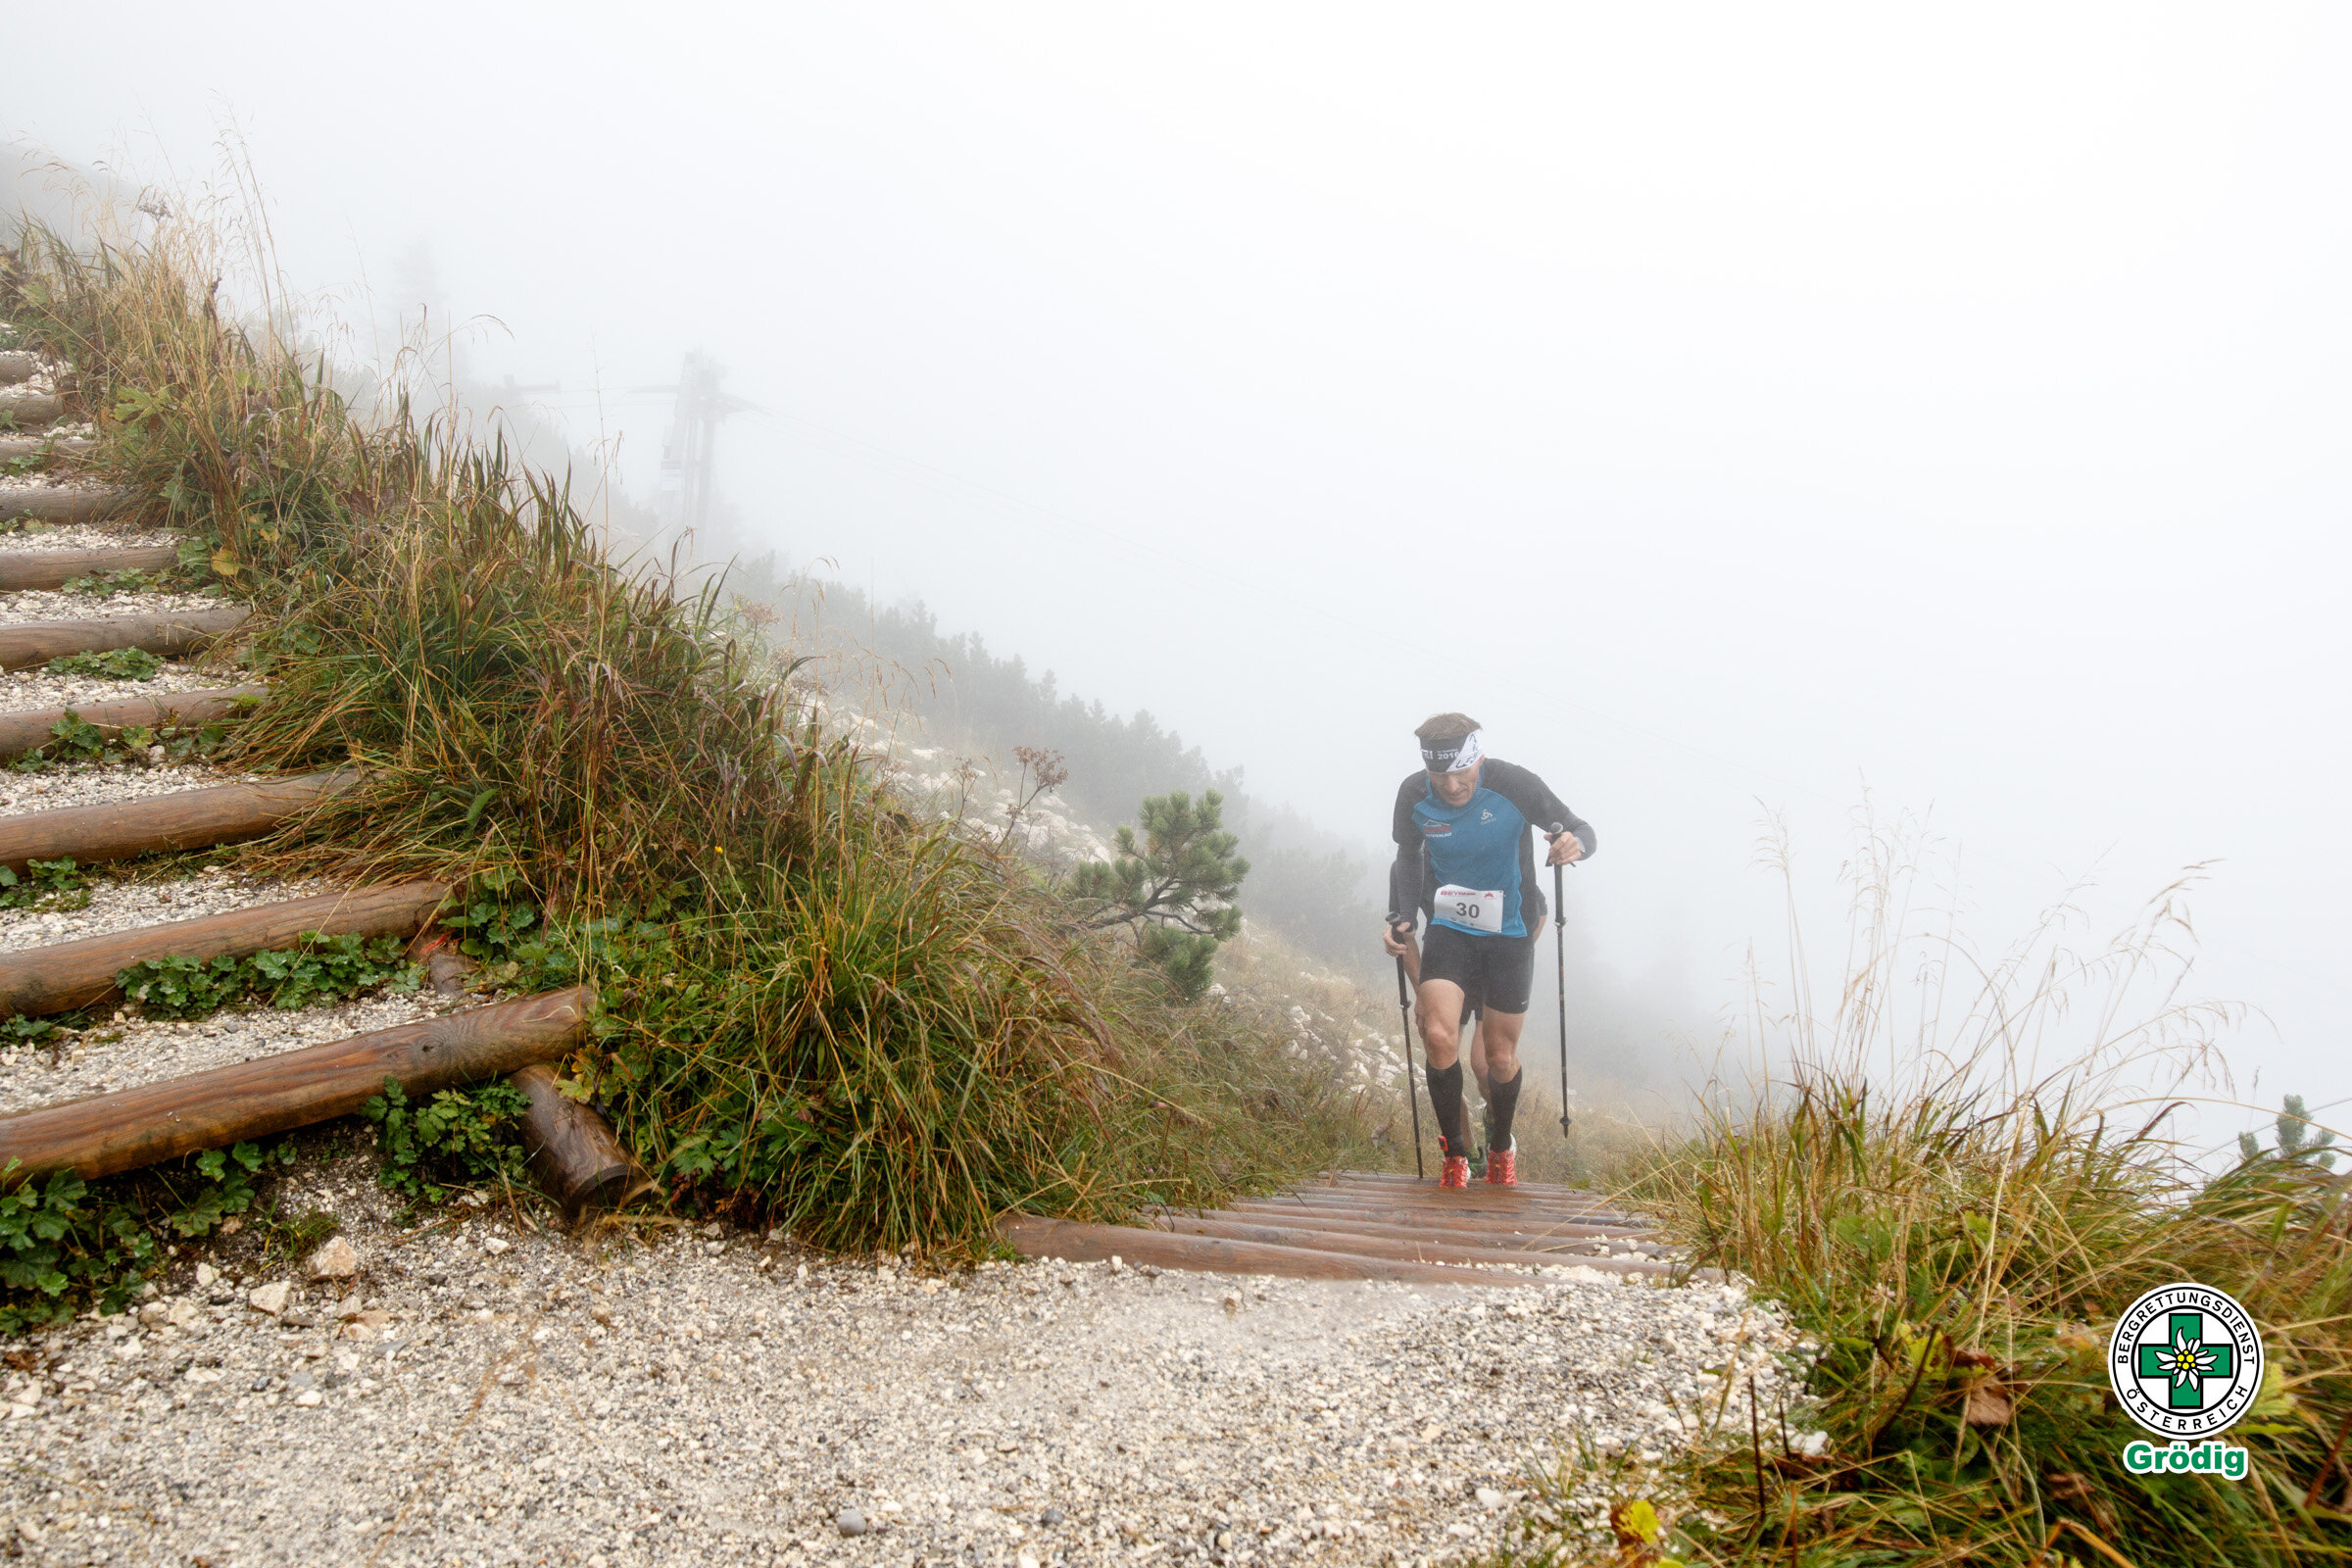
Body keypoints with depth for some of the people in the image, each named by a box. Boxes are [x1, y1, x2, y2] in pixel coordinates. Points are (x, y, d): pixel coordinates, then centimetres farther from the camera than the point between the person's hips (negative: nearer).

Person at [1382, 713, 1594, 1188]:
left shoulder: (1513, 784, -21)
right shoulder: (1414, 795, -13)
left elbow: (1582, 829, -11)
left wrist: (1575, 843, -35)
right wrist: (1400, 920, -6)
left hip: (1509, 934, -1)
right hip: (1449, 929, 1)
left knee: (1500, 1056, 5)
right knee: (1439, 1037, -20)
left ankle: (1501, 1148, 35)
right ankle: (1455, 1152, 2)